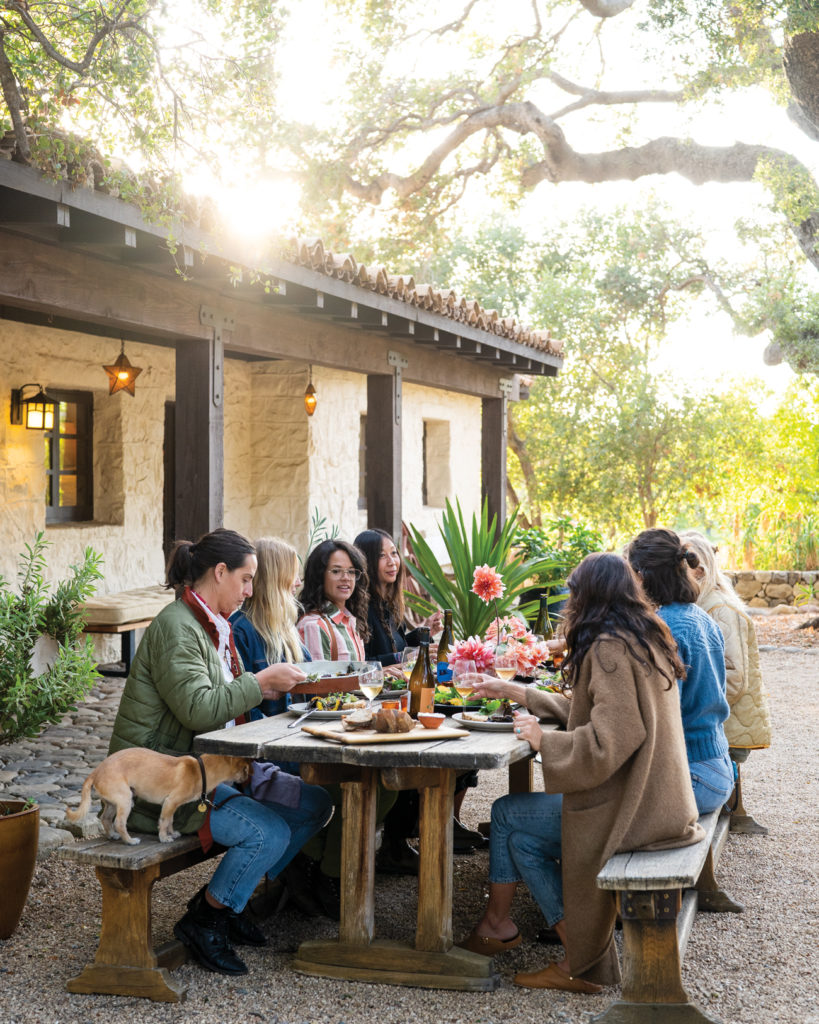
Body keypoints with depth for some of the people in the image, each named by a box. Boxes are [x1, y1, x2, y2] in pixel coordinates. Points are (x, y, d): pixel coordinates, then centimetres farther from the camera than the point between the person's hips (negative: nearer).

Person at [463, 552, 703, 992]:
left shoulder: (610, 648, -18)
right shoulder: (645, 639, 13)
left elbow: (607, 741, -26)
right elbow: (585, 710, 23)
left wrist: (542, 739, -12)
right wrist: (514, 691, 28)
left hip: (629, 807, -9)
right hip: (658, 802, 9)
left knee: (508, 815, 3)